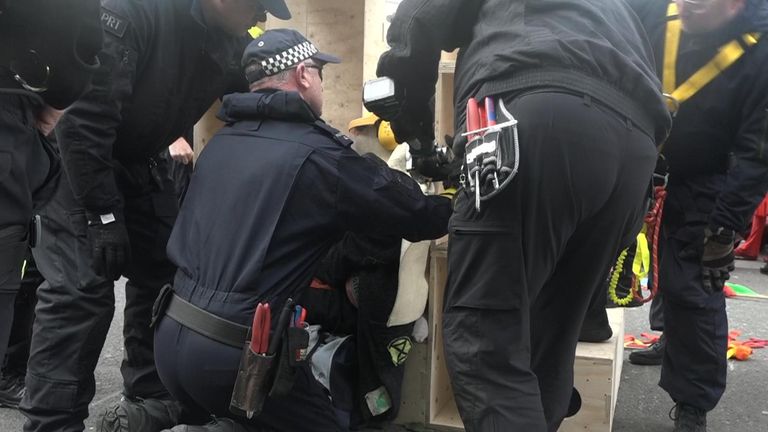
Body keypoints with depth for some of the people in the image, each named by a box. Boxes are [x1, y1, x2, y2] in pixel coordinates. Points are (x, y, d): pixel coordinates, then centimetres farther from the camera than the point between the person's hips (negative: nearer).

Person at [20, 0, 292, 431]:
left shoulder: (235, 48, -8)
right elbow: (85, 114, -30)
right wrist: (102, 213, -29)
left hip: (143, 166, 7)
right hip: (78, 159, -7)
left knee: (165, 274, 7)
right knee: (80, 290, -14)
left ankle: (150, 397, 22)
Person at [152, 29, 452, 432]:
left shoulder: (220, 142, 9)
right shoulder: (316, 154, -13)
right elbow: (418, 216, -5)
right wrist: (456, 206, 18)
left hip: (170, 337, 8)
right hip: (233, 351, -7)